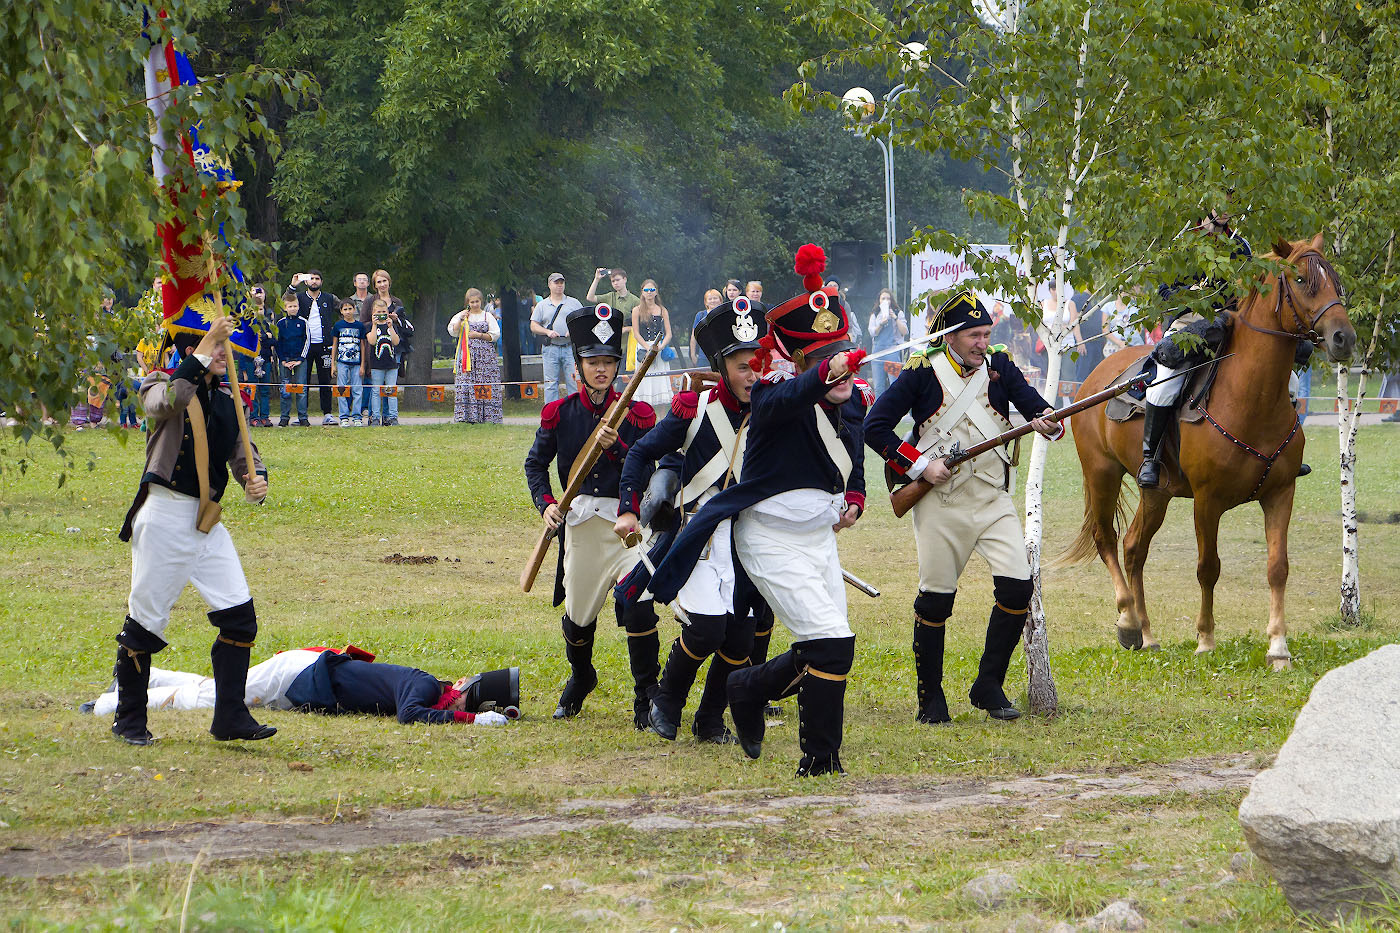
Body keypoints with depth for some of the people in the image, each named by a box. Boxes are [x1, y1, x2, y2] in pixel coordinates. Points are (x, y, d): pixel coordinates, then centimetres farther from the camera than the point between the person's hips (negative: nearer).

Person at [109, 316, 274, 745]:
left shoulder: (226, 398, 12)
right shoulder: (161, 385, -6)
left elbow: (242, 452, 18)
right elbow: (166, 402, -31)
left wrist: (257, 480, -4)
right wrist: (203, 352, -29)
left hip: (208, 524, 6)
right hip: (165, 517, -6)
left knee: (239, 615, -1)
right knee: (145, 621, 0)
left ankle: (231, 716, 8)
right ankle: (129, 720, 13)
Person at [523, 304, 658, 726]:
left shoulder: (636, 415, 1)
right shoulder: (560, 413, 4)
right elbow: (535, 463, 13)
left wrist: (618, 447, -21)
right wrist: (546, 503, -2)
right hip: (580, 523, 2)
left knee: (638, 605, -20)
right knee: (578, 613, 11)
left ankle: (646, 698, -9)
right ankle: (580, 680, 42)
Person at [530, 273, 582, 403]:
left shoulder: (574, 303, 11)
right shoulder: (542, 306, 12)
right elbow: (533, 326, 9)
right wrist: (548, 332, -8)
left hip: (570, 347, -1)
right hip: (550, 348, 1)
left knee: (573, 382, -6)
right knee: (550, 384, 0)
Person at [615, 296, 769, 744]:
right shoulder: (694, 408, -5)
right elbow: (642, 454, 4)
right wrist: (629, 511, -4)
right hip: (699, 532, -3)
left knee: (740, 639, -3)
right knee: (706, 629, -17)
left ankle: (711, 720, 19)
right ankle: (666, 701, 9)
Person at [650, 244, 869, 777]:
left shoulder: (852, 399, 4)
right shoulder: (774, 395, -19)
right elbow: (786, 398, -46)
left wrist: (854, 498, 8)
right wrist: (826, 376, -64)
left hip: (820, 536, 8)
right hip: (773, 538, -8)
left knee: (820, 655, 12)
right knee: (832, 643, -18)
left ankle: (749, 689, 40)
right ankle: (820, 760, -6)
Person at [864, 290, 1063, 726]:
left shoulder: (999, 366, 6)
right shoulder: (922, 373, -3)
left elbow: (1034, 405, -4)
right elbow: (875, 428, -4)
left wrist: (1047, 422, -27)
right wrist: (920, 464, -12)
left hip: (993, 500, 3)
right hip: (941, 502, -3)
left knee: (1017, 587, -11)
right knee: (935, 599, 0)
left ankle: (989, 685, 5)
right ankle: (930, 696, 15)